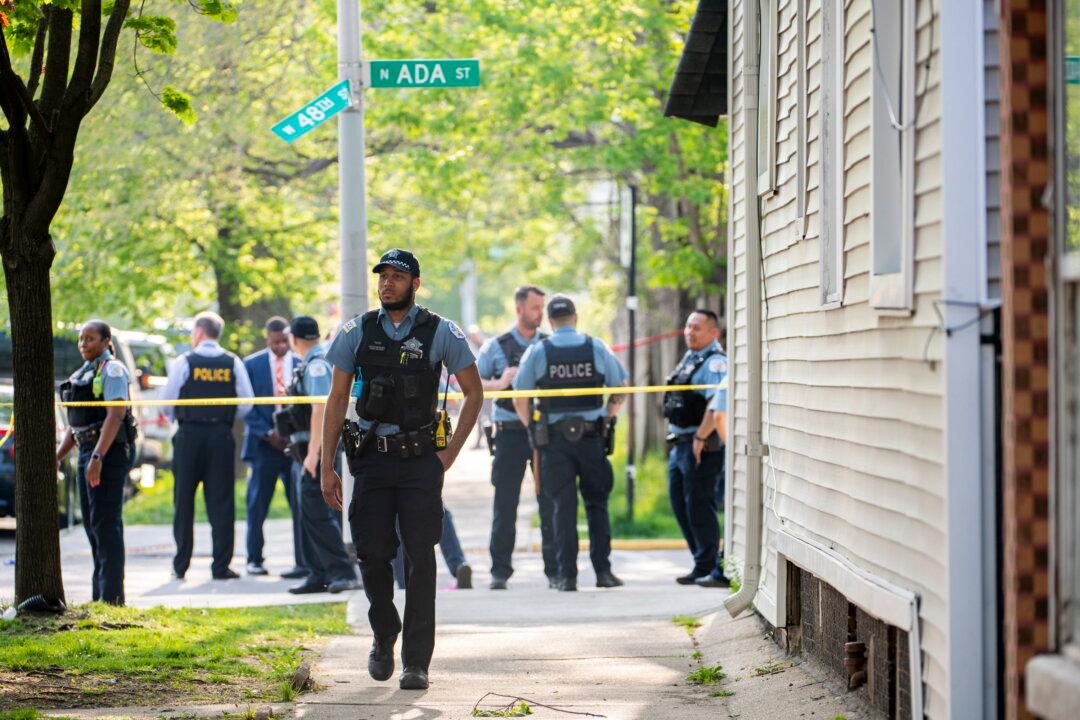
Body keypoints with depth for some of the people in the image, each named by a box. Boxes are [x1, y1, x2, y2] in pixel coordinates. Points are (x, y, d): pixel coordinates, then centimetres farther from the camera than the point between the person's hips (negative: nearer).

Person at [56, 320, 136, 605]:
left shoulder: (112, 370, -10)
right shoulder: (82, 373, 18)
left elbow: (116, 414, -20)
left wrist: (97, 457, -26)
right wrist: (58, 456, 15)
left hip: (110, 453, -10)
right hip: (87, 452, 10)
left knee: (106, 524, -10)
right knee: (92, 524, 11)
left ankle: (111, 595, -10)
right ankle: (99, 594, 17)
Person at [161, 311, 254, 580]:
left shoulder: (185, 362, -4)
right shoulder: (233, 363, 2)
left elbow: (167, 401, -4)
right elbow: (246, 403, 0)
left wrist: (175, 417, 18)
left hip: (189, 436, -1)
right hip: (222, 436, 1)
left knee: (184, 501, 7)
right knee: (221, 502, 3)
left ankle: (181, 566, 9)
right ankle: (221, 566, -1)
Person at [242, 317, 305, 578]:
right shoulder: (251, 365, 4)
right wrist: (268, 434, -9)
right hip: (264, 445, 0)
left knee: (300, 504, -3)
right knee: (257, 505, 3)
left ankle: (303, 561, 0)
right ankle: (254, 559, 15)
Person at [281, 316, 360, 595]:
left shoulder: (317, 366, -14)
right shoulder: (309, 365, 16)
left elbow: (320, 410, -22)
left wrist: (313, 453, -25)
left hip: (317, 450, -10)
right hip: (304, 451, 10)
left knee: (317, 513, -13)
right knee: (309, 514, 12)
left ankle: (342, 573, -13)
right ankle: (319, 575, 16)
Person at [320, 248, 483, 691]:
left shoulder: (440, 333, 0)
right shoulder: (357, 332, 5)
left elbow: (474, 393, 7)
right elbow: (337, 399, 8)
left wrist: (449, 453, 0)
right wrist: (326, 467, 3)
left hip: (421, 460, -2)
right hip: (371, 458, 2)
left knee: (421, 558, -5)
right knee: (372, 554, -3)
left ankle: (417, 661, -1)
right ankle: (384, 638, 23)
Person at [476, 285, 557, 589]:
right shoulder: (497, 347, 5)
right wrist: (499, 384, -13)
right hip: (510, 432, -1)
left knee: (550, 502, 0)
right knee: (505, 504, 1)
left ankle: (554, 570, 5)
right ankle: (499, 571, 6)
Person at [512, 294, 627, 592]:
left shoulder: (536, 352, 0)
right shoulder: (596, 348, 4)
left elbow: (520, 400, -1)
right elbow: (619, 391, 8)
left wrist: (533, 428, 13)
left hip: (554, 440, -1)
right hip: (592, 436, 1)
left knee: (563, 508, 2)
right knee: (597, 504, 10)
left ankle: (567, 576, -1)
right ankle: (603, 570, 5)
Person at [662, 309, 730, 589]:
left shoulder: (715, 362, -14)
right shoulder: (689, 358, 17)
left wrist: (700, 438, -27)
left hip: (702, 446, -10)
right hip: (679, 444, 10)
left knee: (699, 507, -7)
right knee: (680, 504, 14)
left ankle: (708, 568, 0)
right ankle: (702, 567, 22)